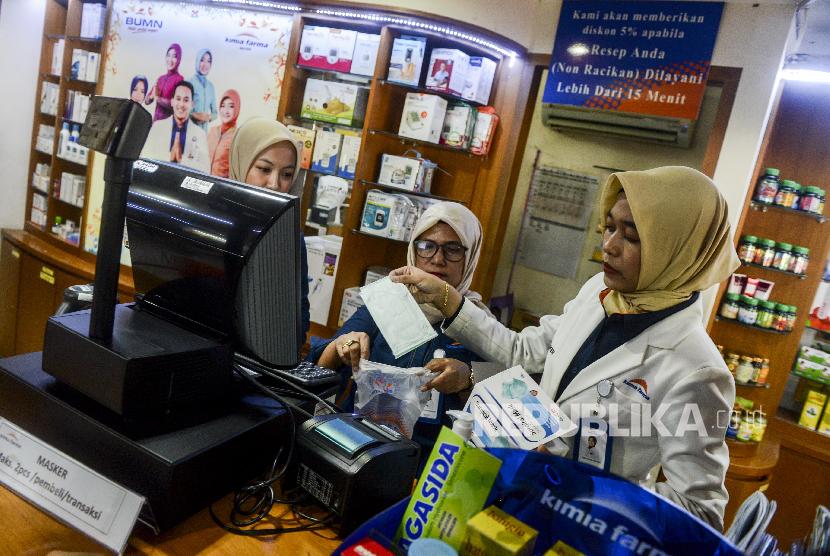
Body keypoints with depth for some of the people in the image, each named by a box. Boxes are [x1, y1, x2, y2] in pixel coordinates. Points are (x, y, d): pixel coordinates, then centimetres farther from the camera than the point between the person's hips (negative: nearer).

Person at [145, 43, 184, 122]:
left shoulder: (179, 79, -6)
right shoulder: (160, 78, 11)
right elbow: (146, 101, 11)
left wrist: (157, 98, -8)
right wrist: (152, 96, -9)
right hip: (156, 118, 5)